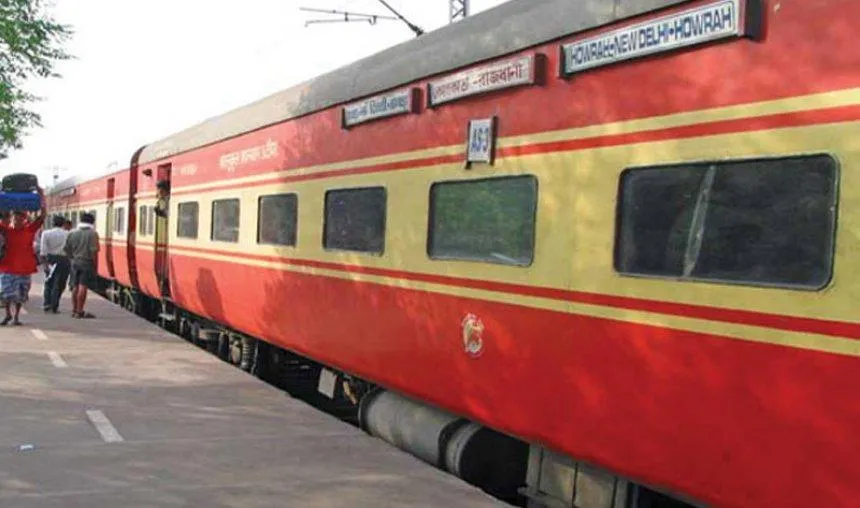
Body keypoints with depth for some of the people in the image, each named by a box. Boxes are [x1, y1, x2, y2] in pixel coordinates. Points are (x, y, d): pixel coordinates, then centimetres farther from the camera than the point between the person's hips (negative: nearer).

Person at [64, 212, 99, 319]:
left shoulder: (72, 233, 5)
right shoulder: (93, 234, -8)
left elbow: (66, 248, 7)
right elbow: (94, 251, -14)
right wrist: (95, 266, -9)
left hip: (75, 262, 5)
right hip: (87, 262, -5)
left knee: (75, 287, 13)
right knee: (83, 287, -4)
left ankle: (74, 310, 22)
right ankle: (79, 311, -3)